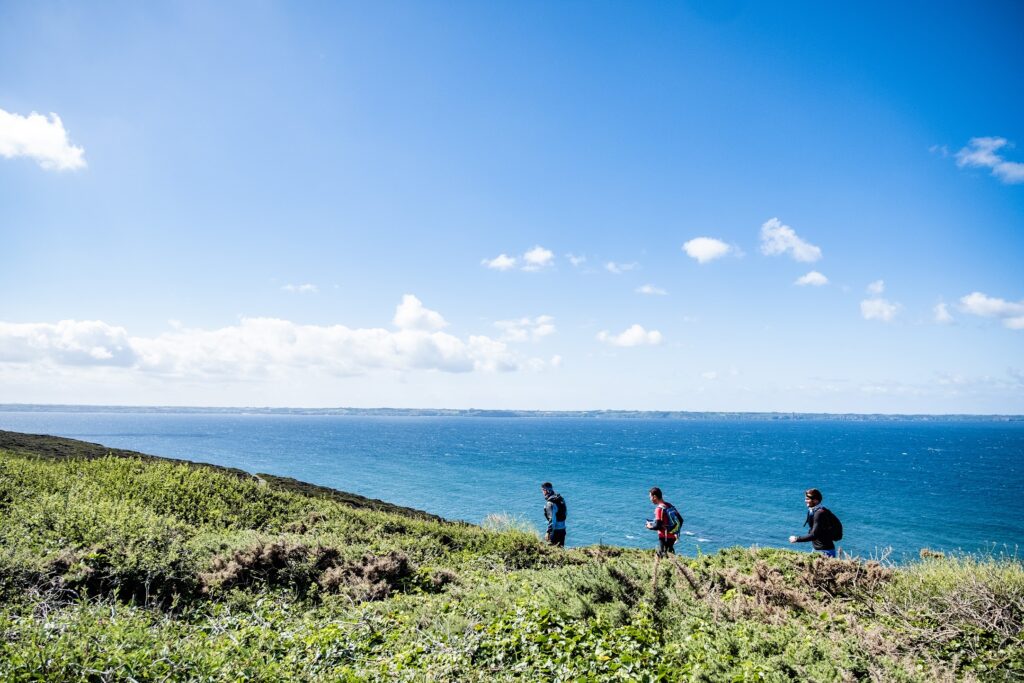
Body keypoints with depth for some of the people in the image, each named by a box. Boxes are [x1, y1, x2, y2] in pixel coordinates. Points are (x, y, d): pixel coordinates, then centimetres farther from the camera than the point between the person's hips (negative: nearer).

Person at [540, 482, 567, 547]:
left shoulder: (550, 503, -20)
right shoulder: (560, 499, 6)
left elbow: (552, 519, -24)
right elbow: (565, 512, 16)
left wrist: (548, 532, -21)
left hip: (555, 530, -8)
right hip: (562, 529, 8)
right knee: (560, 547, 15)